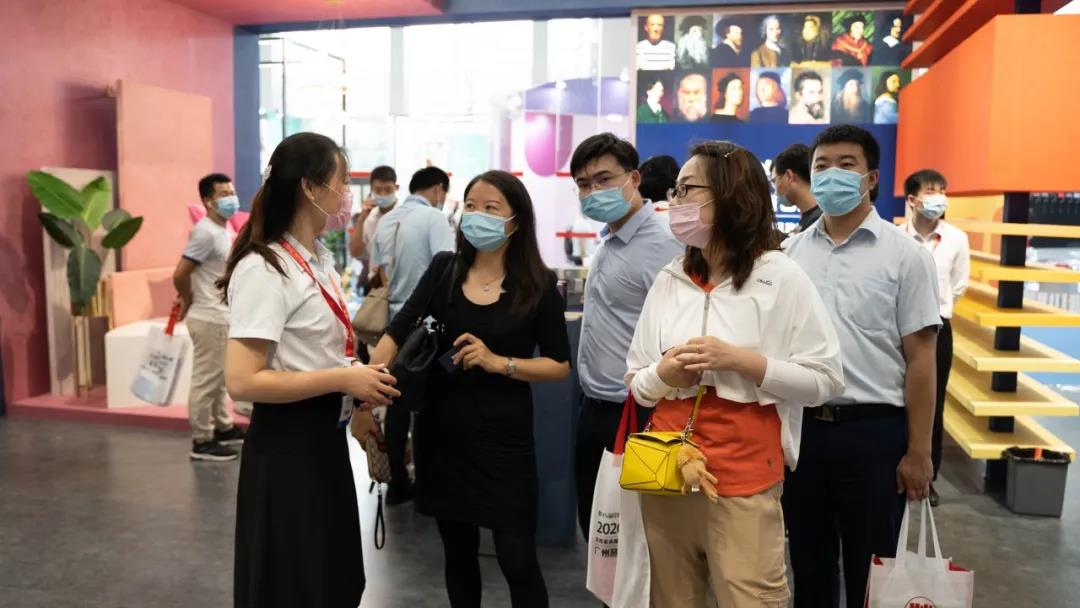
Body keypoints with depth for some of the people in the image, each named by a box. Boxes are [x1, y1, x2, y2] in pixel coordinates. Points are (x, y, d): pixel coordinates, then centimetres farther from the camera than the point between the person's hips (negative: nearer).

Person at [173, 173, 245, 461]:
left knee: (219, 377, 19)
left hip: (222, 317, 10)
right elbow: (180, 275, -21)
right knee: (206, 380, -2)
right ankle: (202, 442, 7)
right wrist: (188, 302, -5)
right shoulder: (206, 233, -18)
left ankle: (223, 428, 32)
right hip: (209, 319, -10)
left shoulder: (224, 231, 12)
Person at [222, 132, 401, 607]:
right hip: (286, 444, -9)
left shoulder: (320, 259, 9)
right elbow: (241, 381, -27)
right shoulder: (264, 269, -20)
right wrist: (344, 381, -25)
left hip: (325, 436, 9)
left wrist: (355, 407, 15)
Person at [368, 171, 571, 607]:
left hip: (503, 437, -3)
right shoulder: (444, 269, 2)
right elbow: (397, 333, -5)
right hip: (442, 431, 3)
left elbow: (560, 365, -3)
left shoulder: (538, 285, -5)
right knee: (458, 553, 17)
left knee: (517, 560, 2)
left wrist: (499, 363, -18)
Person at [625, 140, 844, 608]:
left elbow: (825, 379, -8)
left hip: (745, 480, -4)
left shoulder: (780, 278, -6)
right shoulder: (668, 281, 6)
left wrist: (741, 361, -18)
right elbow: (635, 382, 10)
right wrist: (662, 375, -12)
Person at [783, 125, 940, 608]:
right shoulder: (790, 252, 6)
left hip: (874, 430, -3)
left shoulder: (904, 255, -4)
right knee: (808, 565, 18)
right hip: (801, 426, 4)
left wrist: (918, 452, -8)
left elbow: (920, 359, -6)